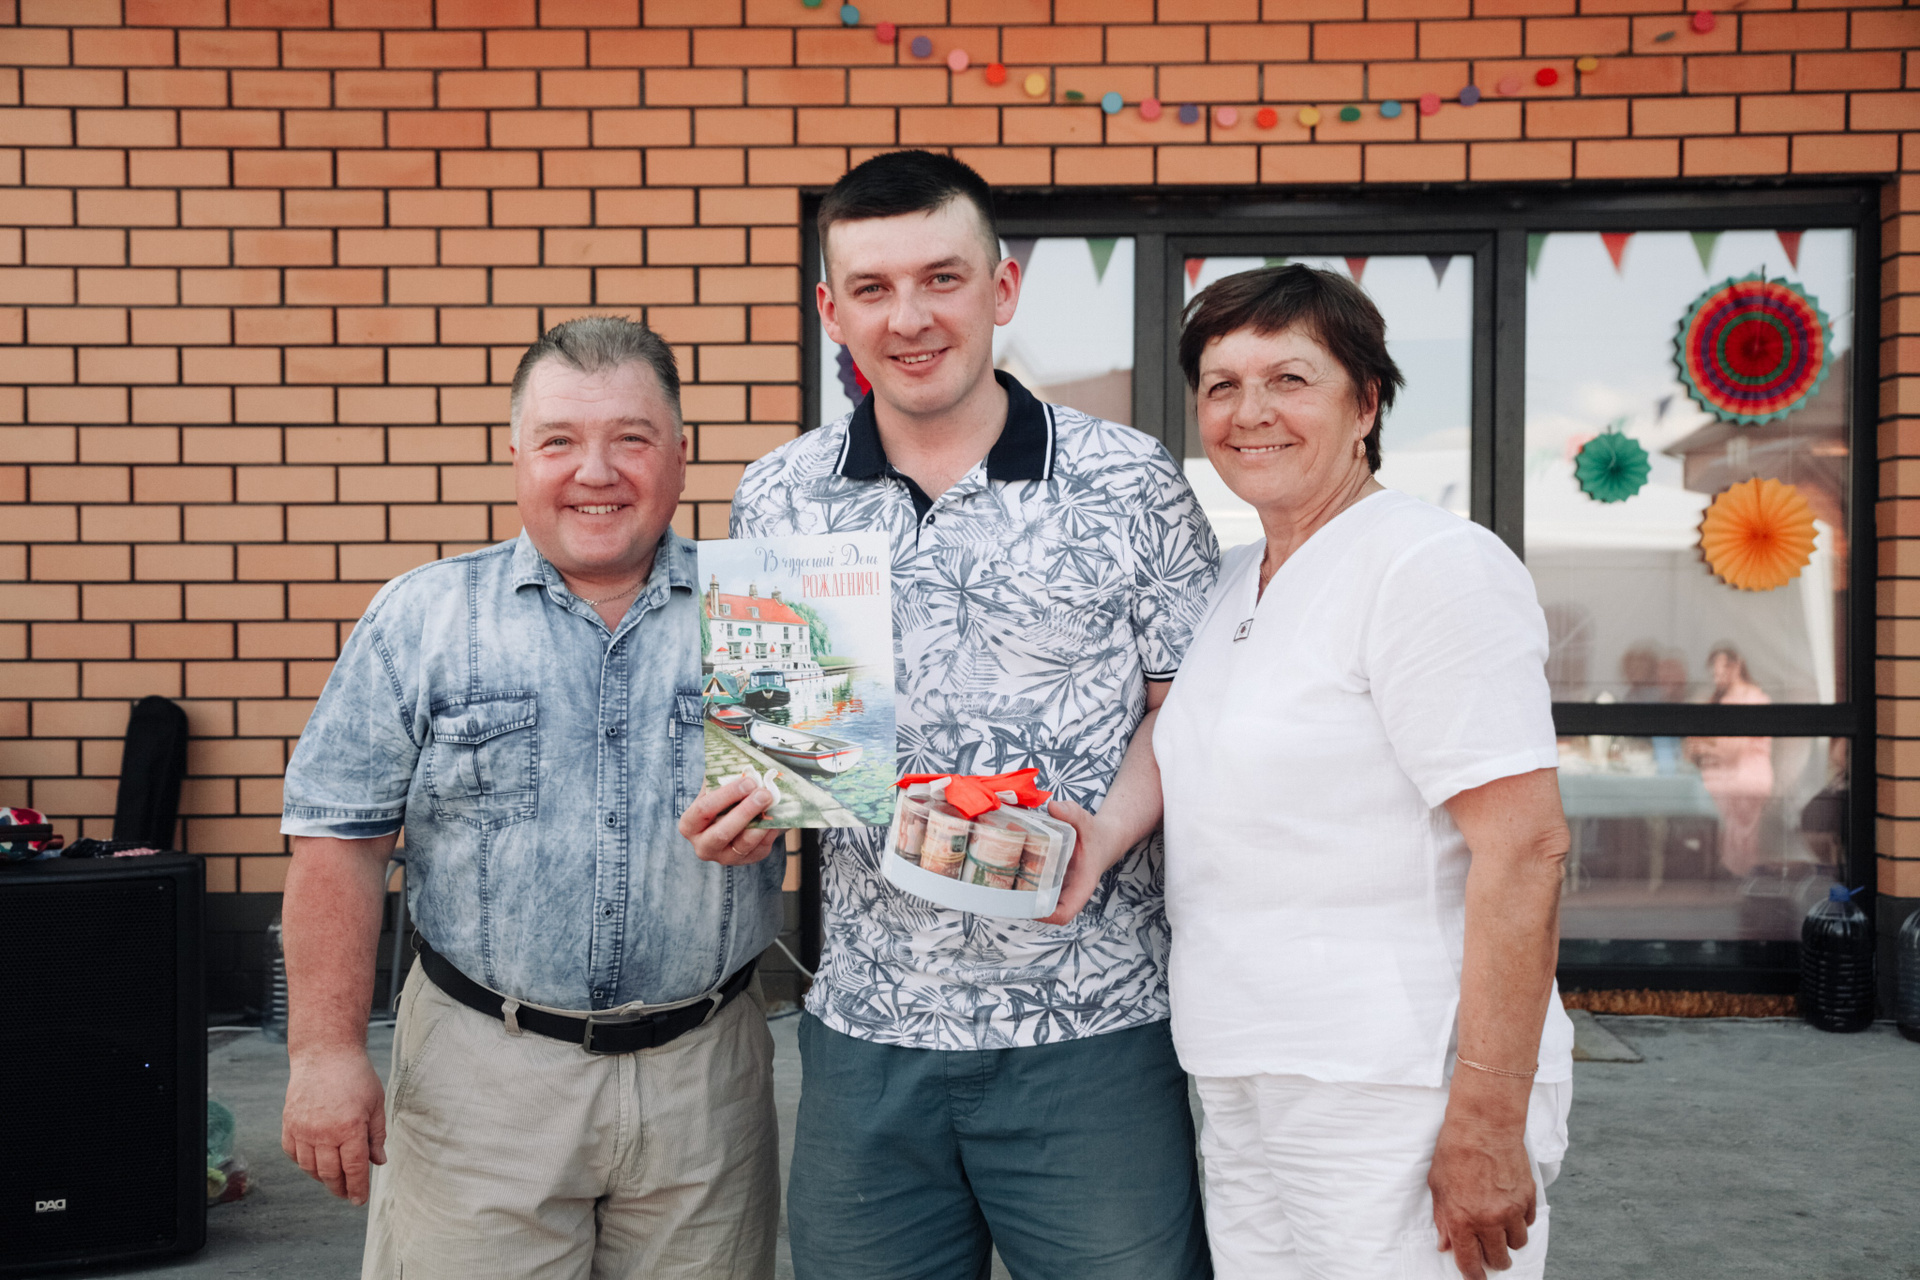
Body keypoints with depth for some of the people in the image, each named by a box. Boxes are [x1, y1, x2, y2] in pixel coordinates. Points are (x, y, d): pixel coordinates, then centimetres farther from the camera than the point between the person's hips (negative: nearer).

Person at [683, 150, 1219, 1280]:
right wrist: (745, 795, -8)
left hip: (1096, 1028, -2)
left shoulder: (1130, 481, -2)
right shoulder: (777, 501, 6)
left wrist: (1102, 834, -17)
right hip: (865, 1030, 3)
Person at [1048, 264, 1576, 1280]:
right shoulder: (1235, 584, 13)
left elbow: (1524, 847, -19)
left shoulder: (1432, 566, -13)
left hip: (1398, 1107, -8)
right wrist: (1100, 836, 8)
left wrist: (1486, 1124, -22)